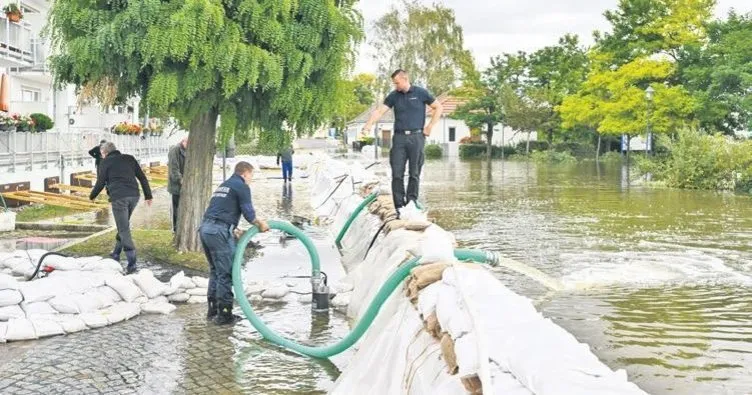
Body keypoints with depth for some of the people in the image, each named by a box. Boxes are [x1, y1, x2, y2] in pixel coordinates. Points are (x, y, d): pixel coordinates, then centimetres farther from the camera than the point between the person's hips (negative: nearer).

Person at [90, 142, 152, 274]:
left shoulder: (105, 162, 4)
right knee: (123, 226, 21)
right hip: (134, 196, 5)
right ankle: (116, 254, 29)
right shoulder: (129, 159, 18)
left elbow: (100, 183, 3)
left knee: (124, 230, -6)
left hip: (118, 198, -5)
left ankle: (132, 263, -12)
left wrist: (92, 196, 20)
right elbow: (142, 177, 15)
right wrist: (148, 195, 18)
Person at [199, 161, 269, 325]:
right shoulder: (241, 187, 0)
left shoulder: (223, 186, 26)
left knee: (215, 271, 20)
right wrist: (260, 224, 10)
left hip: (205, 228, 9)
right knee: (226, 274, -2)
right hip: (219, 231, -9)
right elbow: (248, 213, -7)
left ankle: (213, 310, 24)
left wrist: (233, 230, 30)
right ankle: (224, 314, 2)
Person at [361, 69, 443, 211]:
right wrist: (368, 124, -17)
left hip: (416, 137, -2)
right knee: (397, 173, -3)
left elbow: (438, 108, 9)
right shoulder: (393, 96, 8)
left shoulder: (421, 93, 2)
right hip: (399, 137, 2)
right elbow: (380, 110, -1)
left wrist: (430, 126, 2)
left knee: (414, 173, 1)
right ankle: (399, 206, 1)